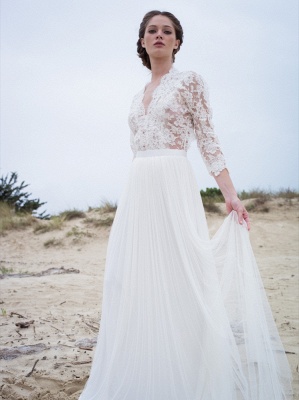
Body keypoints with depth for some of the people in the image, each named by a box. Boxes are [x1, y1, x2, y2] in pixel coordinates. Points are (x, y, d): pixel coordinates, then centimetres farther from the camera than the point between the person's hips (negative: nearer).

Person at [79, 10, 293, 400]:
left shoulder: (189, 82, 3)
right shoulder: (138, 97, 20)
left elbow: (208, 140, -3)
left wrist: (230, 194, -11)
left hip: (173, 186, -6)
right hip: (137, 191, 6)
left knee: (177, 276, -8)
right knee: (137, 279, 3)